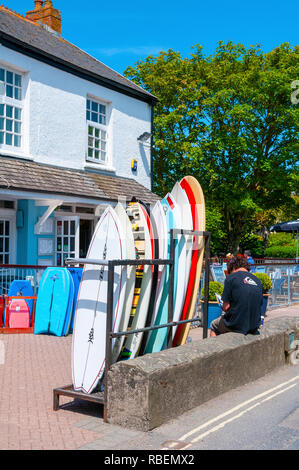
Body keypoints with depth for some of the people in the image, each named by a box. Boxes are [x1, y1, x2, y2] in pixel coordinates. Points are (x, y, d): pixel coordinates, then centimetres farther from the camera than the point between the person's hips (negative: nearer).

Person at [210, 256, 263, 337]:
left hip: (236, 325, -5)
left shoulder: (231, 278, -8)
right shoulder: (258, 281, 7)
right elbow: (259, 305, 12)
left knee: (213, 326, 23)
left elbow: (226, 307, -11)